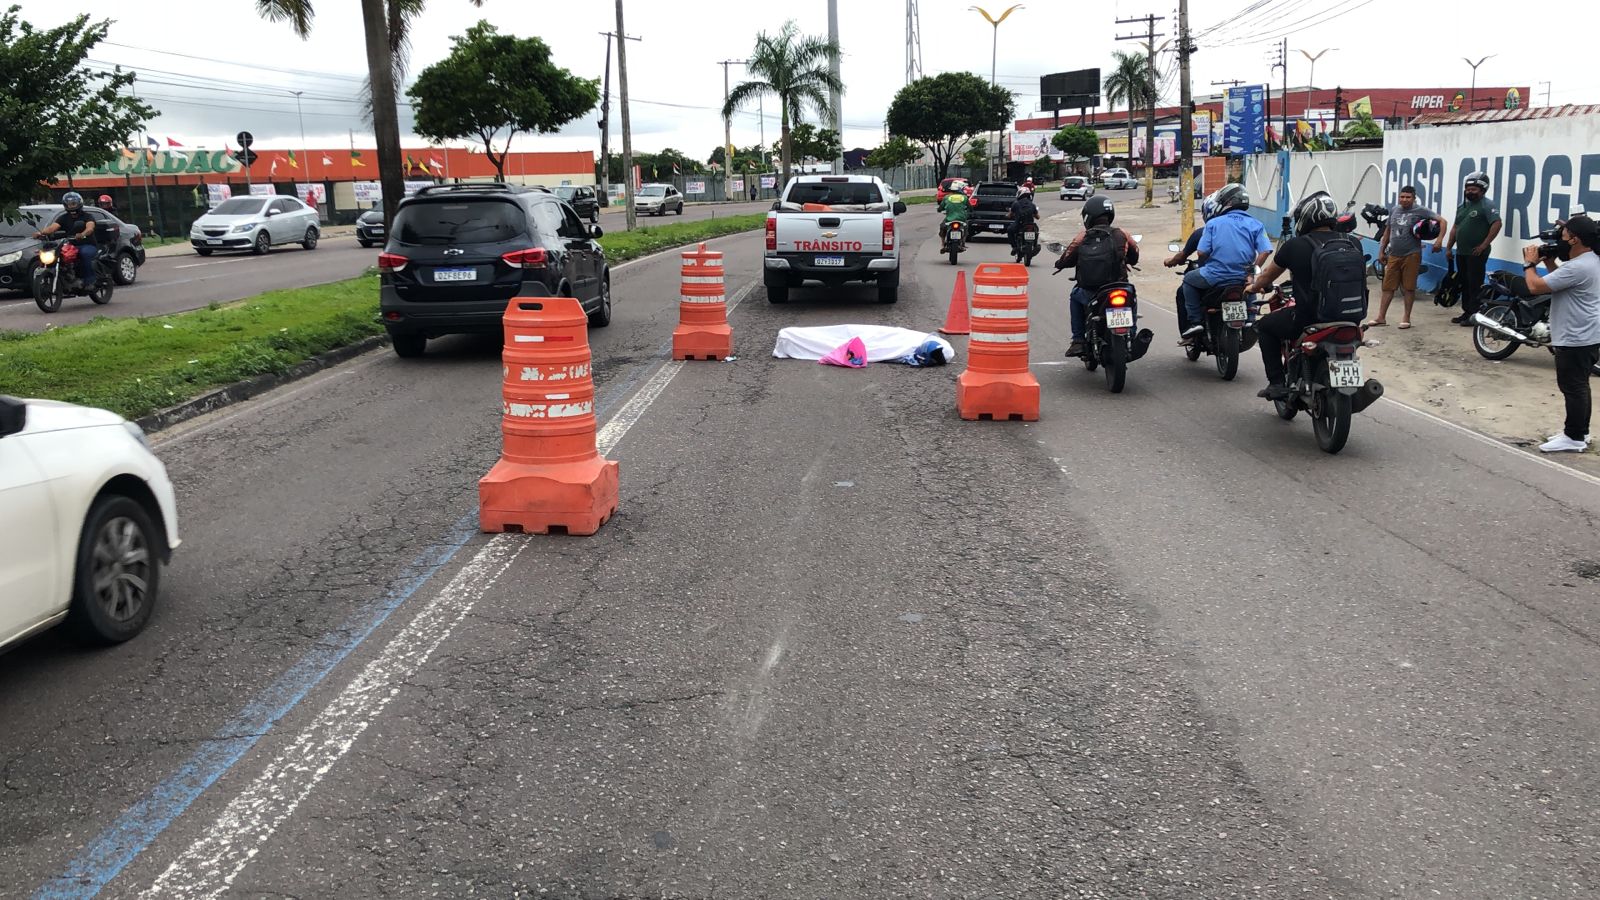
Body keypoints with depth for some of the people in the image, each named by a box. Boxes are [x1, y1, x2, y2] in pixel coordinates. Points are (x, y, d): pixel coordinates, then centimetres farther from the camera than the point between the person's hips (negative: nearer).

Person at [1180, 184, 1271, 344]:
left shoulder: (1213, 223, 2)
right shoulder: (1255, 225, 7)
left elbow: (1202, 252, -5)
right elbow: (1265, 251, -6)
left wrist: (1204, 266, 16)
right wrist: (1252, 273, 3)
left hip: (1216, 277, -3)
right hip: (1242, 278, 3)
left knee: (1189, 280, 25)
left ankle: (1196, 321, 12)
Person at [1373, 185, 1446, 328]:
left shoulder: (1420, 211, -4)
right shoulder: (1393, 210, 10)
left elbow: (1442, 221, -6)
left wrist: (1439, 239, -21)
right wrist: (1381, 251, 19)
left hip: (1411, 255, -4)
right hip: (1393, 255, 4)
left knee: (1409, 288, 1)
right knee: (1387, 287, 5)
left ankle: (1406, 319, 9)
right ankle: (1381, 317, 10)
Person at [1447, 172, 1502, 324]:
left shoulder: (1486, 205, -9)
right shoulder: (1462, 206, 16)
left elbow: (1496, 224, -19)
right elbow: (1455, 228, 21)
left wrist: (1483, 246, -19)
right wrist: (1449, 248, 16)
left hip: (1476, 253, -8)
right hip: (1461, 253, 8)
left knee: (1475, 285, -7)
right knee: (1464, 284, 13)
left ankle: (1474, 315, -4)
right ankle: (1466, 312, 22)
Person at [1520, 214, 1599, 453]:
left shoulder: (1578, 267, -25)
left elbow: (1535, 287, -24)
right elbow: (1561, 280, 22)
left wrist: (1530, 263, -8)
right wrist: (1549, 263, 9)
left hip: (1576, 339, -11)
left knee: (1572, 387, -4)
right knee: (1578, 386, 18)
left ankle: (1574, 438, 1)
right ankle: (1580, 431, 28)